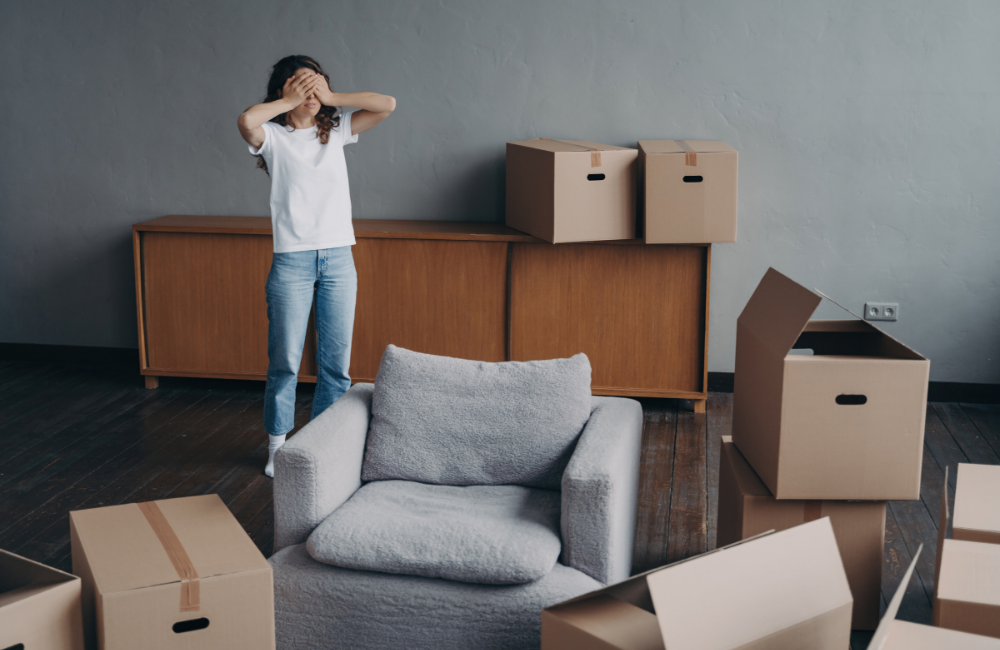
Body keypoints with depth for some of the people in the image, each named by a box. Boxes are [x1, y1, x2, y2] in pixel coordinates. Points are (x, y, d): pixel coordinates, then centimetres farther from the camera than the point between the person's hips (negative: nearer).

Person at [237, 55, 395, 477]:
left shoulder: (336, 130, 10)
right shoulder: (273, 136, -2)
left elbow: (387, 105, 1)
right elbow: (246, 121, -25)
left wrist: (330, 97, -2)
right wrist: (290, 101, -11)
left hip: (338, 258, 4)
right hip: (292, 260, -3)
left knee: (336, 362, 7)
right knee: (285, 361, 3)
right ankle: (278, 445, 18)